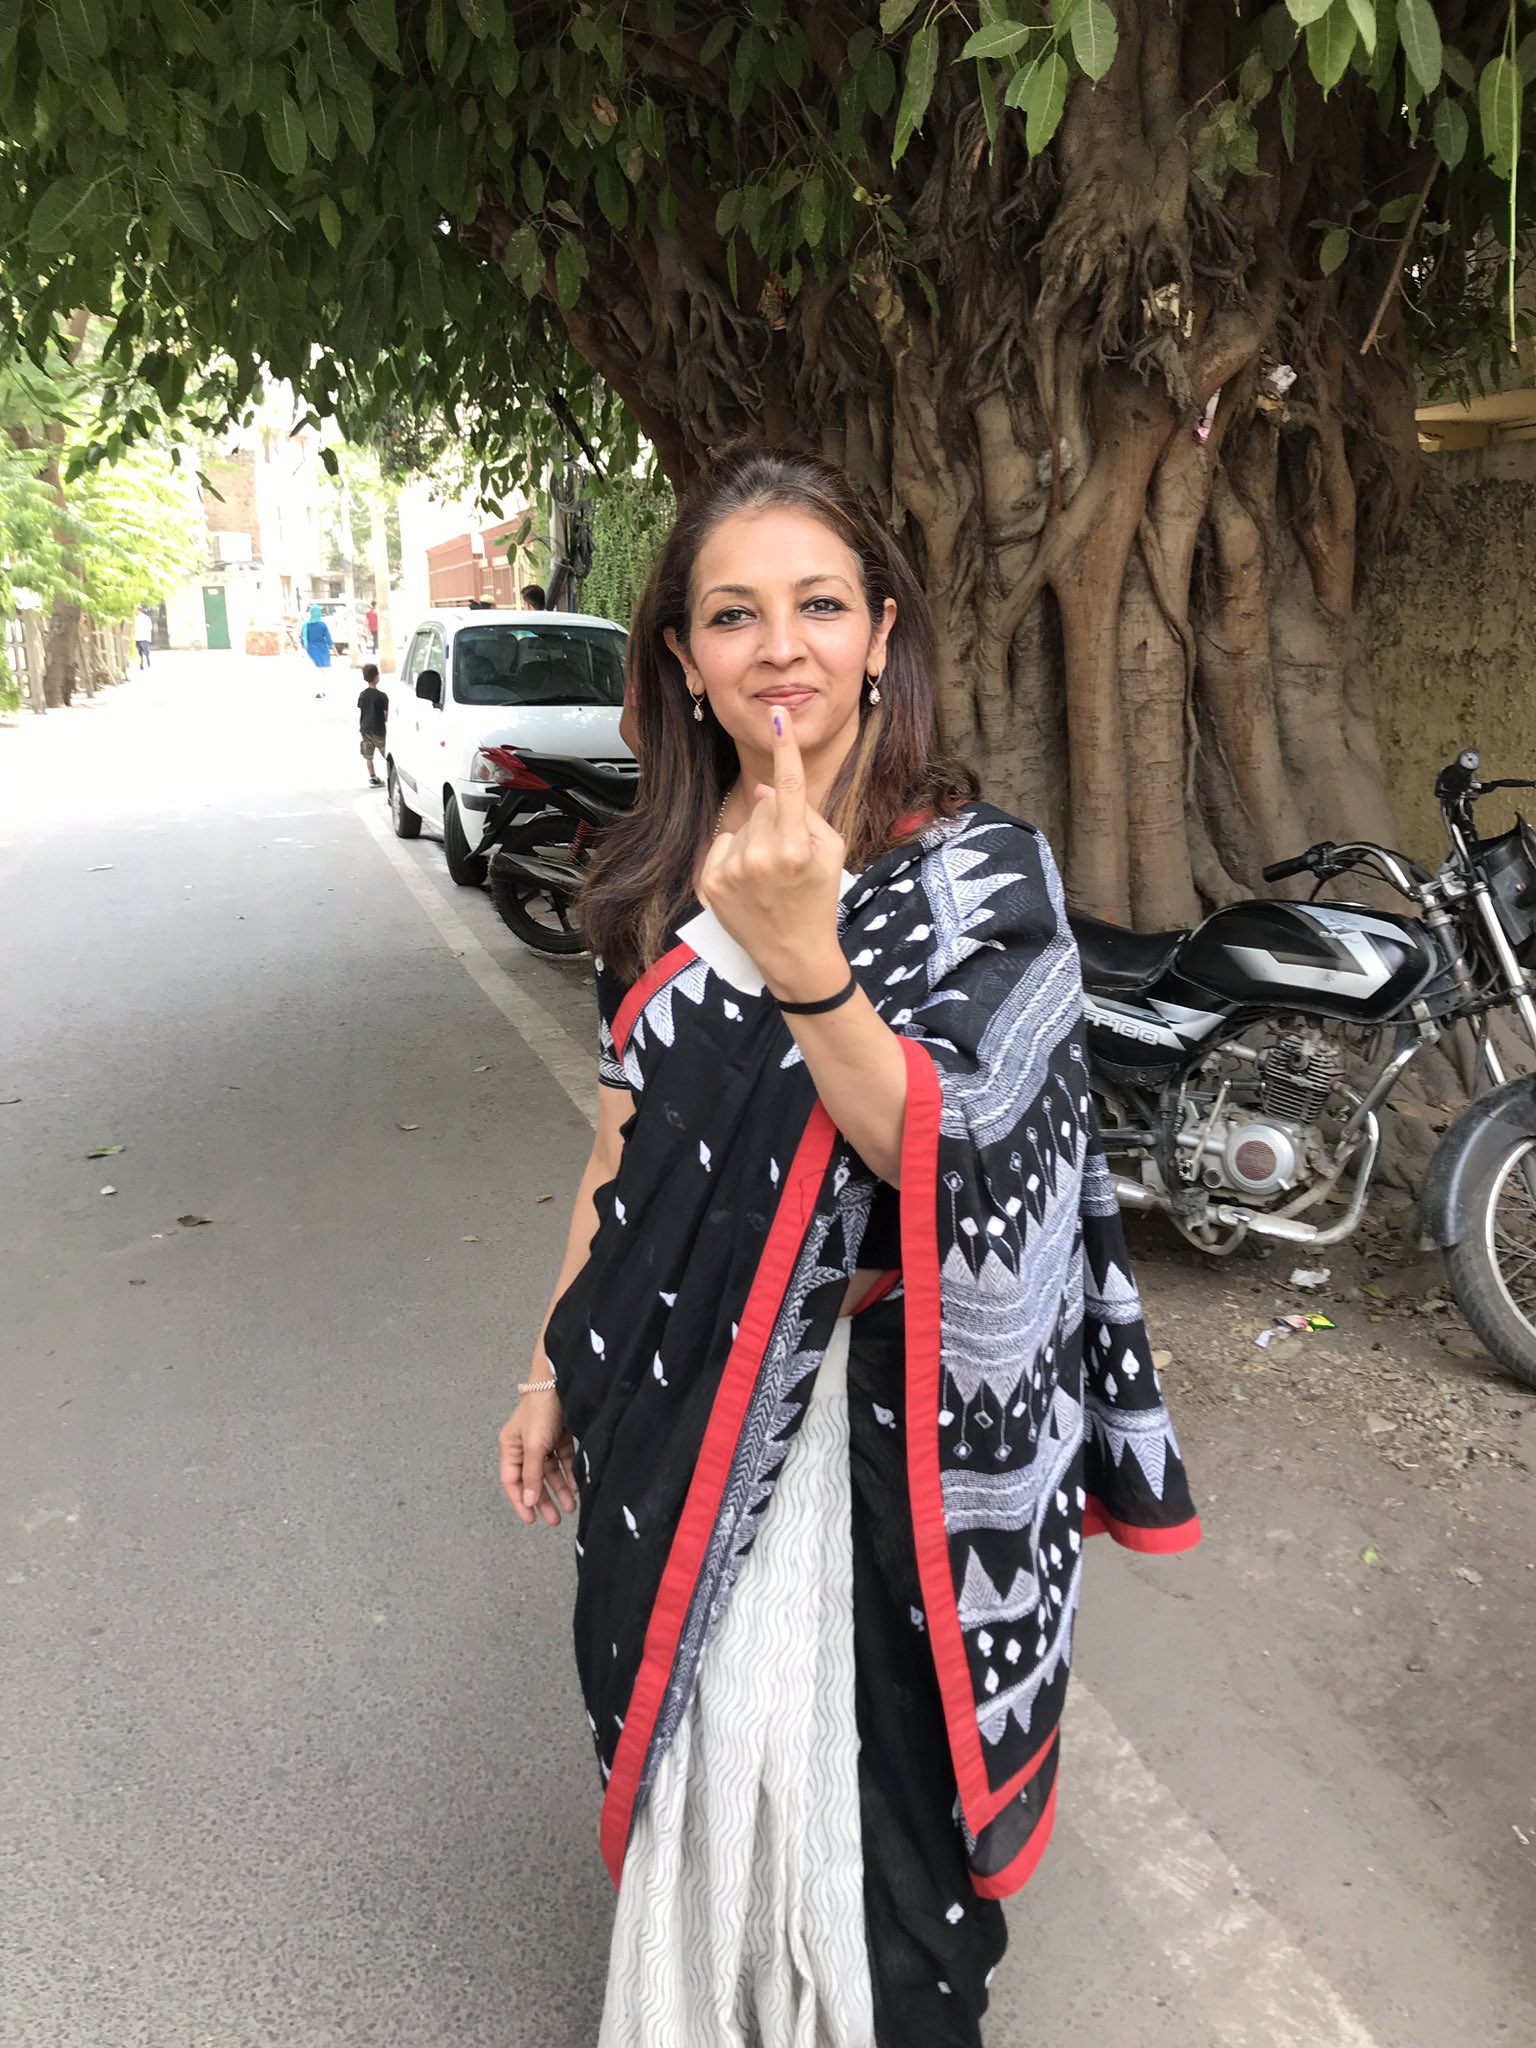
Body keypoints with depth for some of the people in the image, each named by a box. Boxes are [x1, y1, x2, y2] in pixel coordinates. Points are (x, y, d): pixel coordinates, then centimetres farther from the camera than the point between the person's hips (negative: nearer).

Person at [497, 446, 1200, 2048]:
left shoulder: (975, 868, -13)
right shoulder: (662, 874, 1)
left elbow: (942, 1163, -22)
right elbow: (624, 1142, 7)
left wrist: (802, 958, -36)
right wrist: (558, 1366, 9)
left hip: (878, 1421, -4)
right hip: (684, 1403, 4)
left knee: (862, 1775, 13)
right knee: (693, 1751, 21)